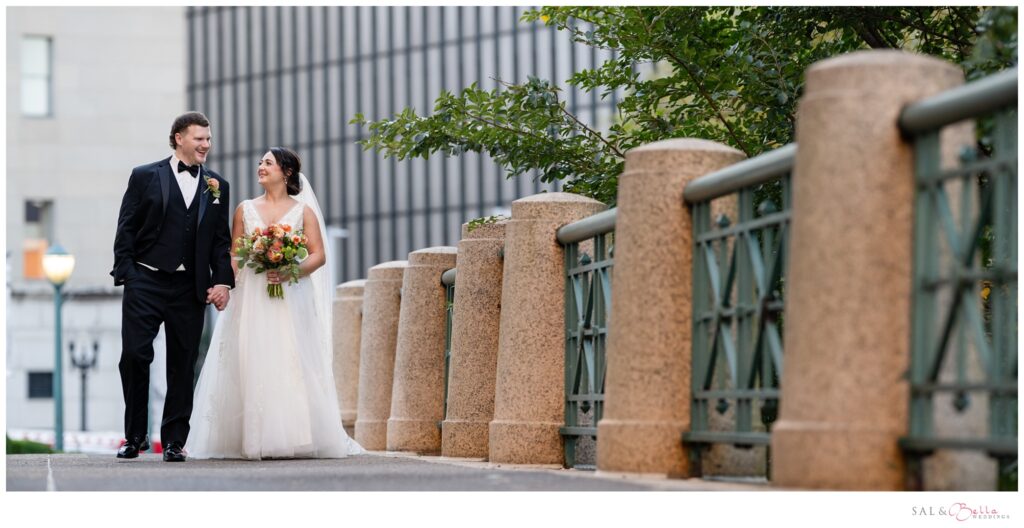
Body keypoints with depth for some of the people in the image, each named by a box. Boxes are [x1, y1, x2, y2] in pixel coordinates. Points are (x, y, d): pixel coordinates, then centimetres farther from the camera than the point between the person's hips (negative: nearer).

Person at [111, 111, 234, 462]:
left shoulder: (217, 187, 12)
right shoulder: (145, 177, 4)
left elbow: (221, 240, 11)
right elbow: (126, 231, 2)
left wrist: (223, 281, -1)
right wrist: (125, 276, -7)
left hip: (190, 288, 3)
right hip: (146, 282, -2)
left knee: (183, 364, 4)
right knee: (134, 355, -7)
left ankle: (174, 441, 11)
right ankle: (135, 436, 6)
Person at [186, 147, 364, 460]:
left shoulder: (303, 211, 8)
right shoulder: (245, 210, 13)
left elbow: (319, 255, 0)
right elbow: (233, 256, 10)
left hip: (291, 297, -1)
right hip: (252, 297, 2)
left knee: (292, 364, -7)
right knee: (251, 365, -6)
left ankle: (295, 438, -4)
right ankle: (254, 440, -5)